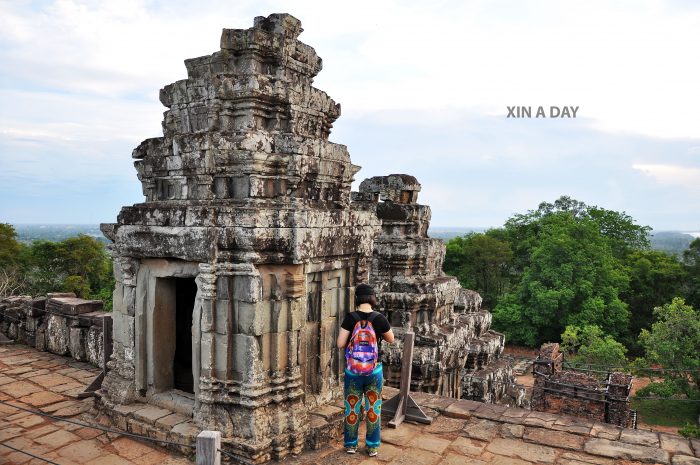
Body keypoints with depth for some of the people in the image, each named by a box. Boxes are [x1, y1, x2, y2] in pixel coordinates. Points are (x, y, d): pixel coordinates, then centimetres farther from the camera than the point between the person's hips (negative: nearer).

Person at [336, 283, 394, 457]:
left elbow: (340, 344, -12)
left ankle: (351, 445, 25)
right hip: (374, 371, 0)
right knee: (373, 408, 13)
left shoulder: (350, 317, -14)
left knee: (352, 408, 14)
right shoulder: (379, 318, -11)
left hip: (352, 371, 0)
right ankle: (372, 446, 21)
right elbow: (391, 339, 5)